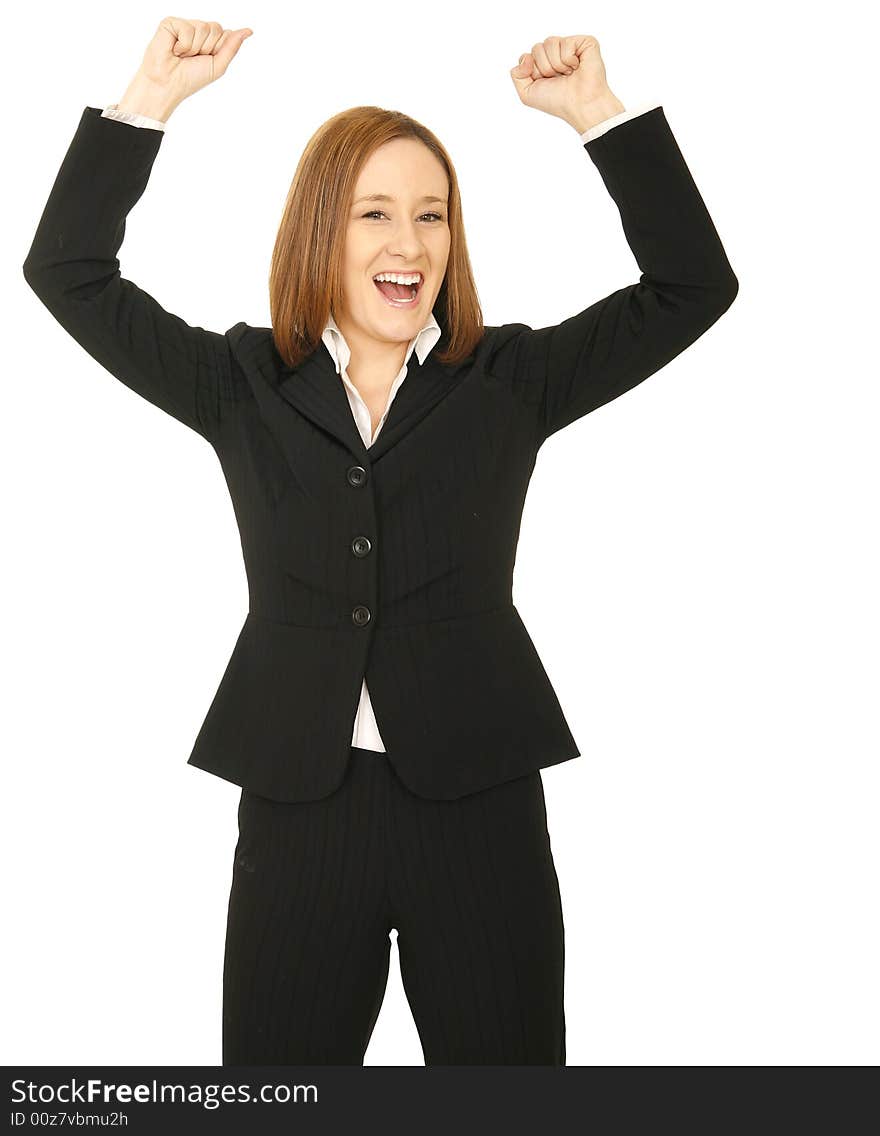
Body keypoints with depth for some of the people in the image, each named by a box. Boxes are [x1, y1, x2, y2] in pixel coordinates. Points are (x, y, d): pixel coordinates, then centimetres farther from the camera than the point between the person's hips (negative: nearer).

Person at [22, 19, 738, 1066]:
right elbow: (67, 271, 5)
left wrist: (600, 112, -3)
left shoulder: (511, 381, 6)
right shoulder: (244, 386, 6)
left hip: (481, 801, 0)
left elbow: (694, 287, 3)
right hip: (297, 808, 1)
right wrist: (151, 98, -1)